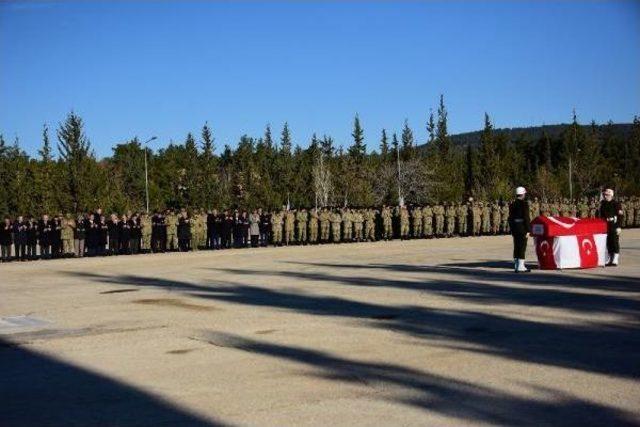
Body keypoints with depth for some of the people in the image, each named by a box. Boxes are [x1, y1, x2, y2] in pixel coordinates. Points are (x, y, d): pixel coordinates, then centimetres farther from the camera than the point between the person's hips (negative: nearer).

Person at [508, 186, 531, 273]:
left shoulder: (512, 204, 10)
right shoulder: (524, 204, -12)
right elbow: (526, 217, -16)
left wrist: (512, 229, 18)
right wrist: (528, 230, -13)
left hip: (515, 228, 7)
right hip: (522, 228, -7)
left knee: (516, 247, 11)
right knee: (522, 247, -4)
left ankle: (516, 266, 15)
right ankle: (521, 267, -5)